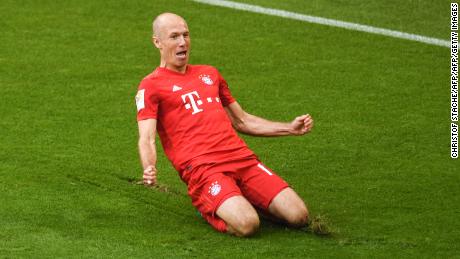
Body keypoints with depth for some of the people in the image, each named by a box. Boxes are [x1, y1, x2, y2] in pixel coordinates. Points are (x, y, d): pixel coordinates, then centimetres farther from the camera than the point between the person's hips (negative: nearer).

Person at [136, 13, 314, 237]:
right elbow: (146, 138, -7)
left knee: (299, 216, -12)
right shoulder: (151, 86, 6)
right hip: (201, 168, -6)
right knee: (247, 225, -30)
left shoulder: (209, 74, 26)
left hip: (242, 158, 6)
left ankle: (240, 199, 13)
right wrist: (149, 170, -29)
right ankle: (208, 207, 2)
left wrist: (290, 128, 25)